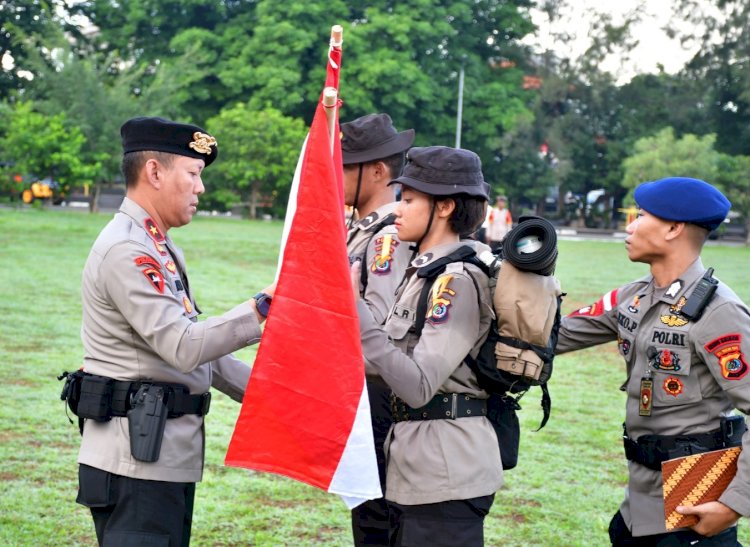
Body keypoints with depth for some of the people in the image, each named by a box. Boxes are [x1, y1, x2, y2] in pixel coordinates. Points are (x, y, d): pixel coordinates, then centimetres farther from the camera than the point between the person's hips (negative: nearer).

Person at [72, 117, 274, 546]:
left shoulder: (160, 250, 18)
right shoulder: (126, 251, -15)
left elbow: (203, 349, 20)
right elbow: (184, 348, -23)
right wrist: (263, 309, -22)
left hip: (170, 458, 10)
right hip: (137, 463, -10)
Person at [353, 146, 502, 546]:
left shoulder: (457, 279, -17)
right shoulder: (427, 269, 13)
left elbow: (417, 386, -24)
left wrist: (354, 309, -23)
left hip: (445, 472, -10)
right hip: (420, 468, 10)